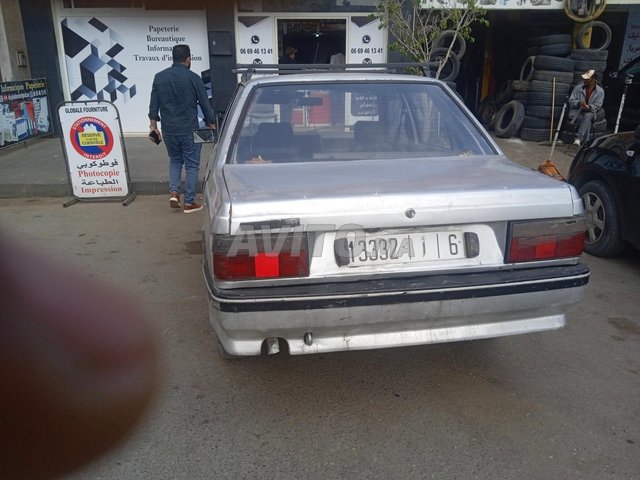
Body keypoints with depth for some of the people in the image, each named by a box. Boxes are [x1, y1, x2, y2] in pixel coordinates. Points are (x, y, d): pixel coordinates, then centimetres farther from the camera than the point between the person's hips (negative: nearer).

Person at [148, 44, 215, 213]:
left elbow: (154, 104, 5)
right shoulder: (193, 78, -7)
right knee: (191, 165, 6)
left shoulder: (159, 77, 4)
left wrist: (153, 125, 13)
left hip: (168, 129, 4)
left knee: (175, 160, 22)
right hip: (189, 129, -4)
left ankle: (173, 193, 6)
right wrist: (211, 125, 8)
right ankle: (189, 203, 8)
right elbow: (205, 104, -2)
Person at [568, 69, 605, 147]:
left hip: (589, 113, 0)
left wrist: (589, 107, -24)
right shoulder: (578, 87, 4)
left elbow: (597, 106, -3)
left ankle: (578, 138, -48)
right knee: (587, 122, -33)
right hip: (576, 114, 0)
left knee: (587, 116, -38)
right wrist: (579, 103, -20)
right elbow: (571, 100, 2)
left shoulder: (600, 91, 1)